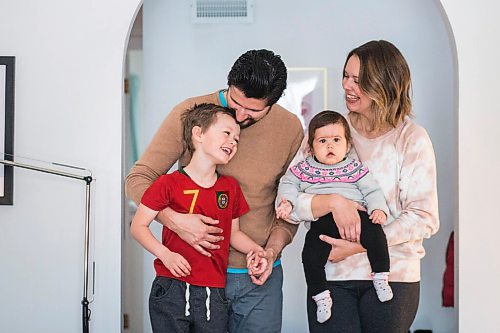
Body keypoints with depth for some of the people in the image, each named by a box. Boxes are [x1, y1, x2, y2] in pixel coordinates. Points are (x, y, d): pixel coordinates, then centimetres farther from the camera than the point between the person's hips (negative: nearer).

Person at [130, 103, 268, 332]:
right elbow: (138, 226, -3)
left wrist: (256, 251, 2)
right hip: (171, 291, -4)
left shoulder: (231, 187, 10)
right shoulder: (169, 184, -4)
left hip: (213, 296, 4)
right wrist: (165, 254, -17)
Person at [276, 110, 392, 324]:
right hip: (323, 223, 1)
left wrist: (379, 209, -7)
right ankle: (321, 296, -1)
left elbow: (371, 190, 10)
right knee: (311, 255, -17)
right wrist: (286, 201, -2)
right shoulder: (304, 168, 11)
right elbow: (288, 184, 17)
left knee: (374, 232, -27)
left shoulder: (355, 168, 10)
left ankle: (381, 278, -10)